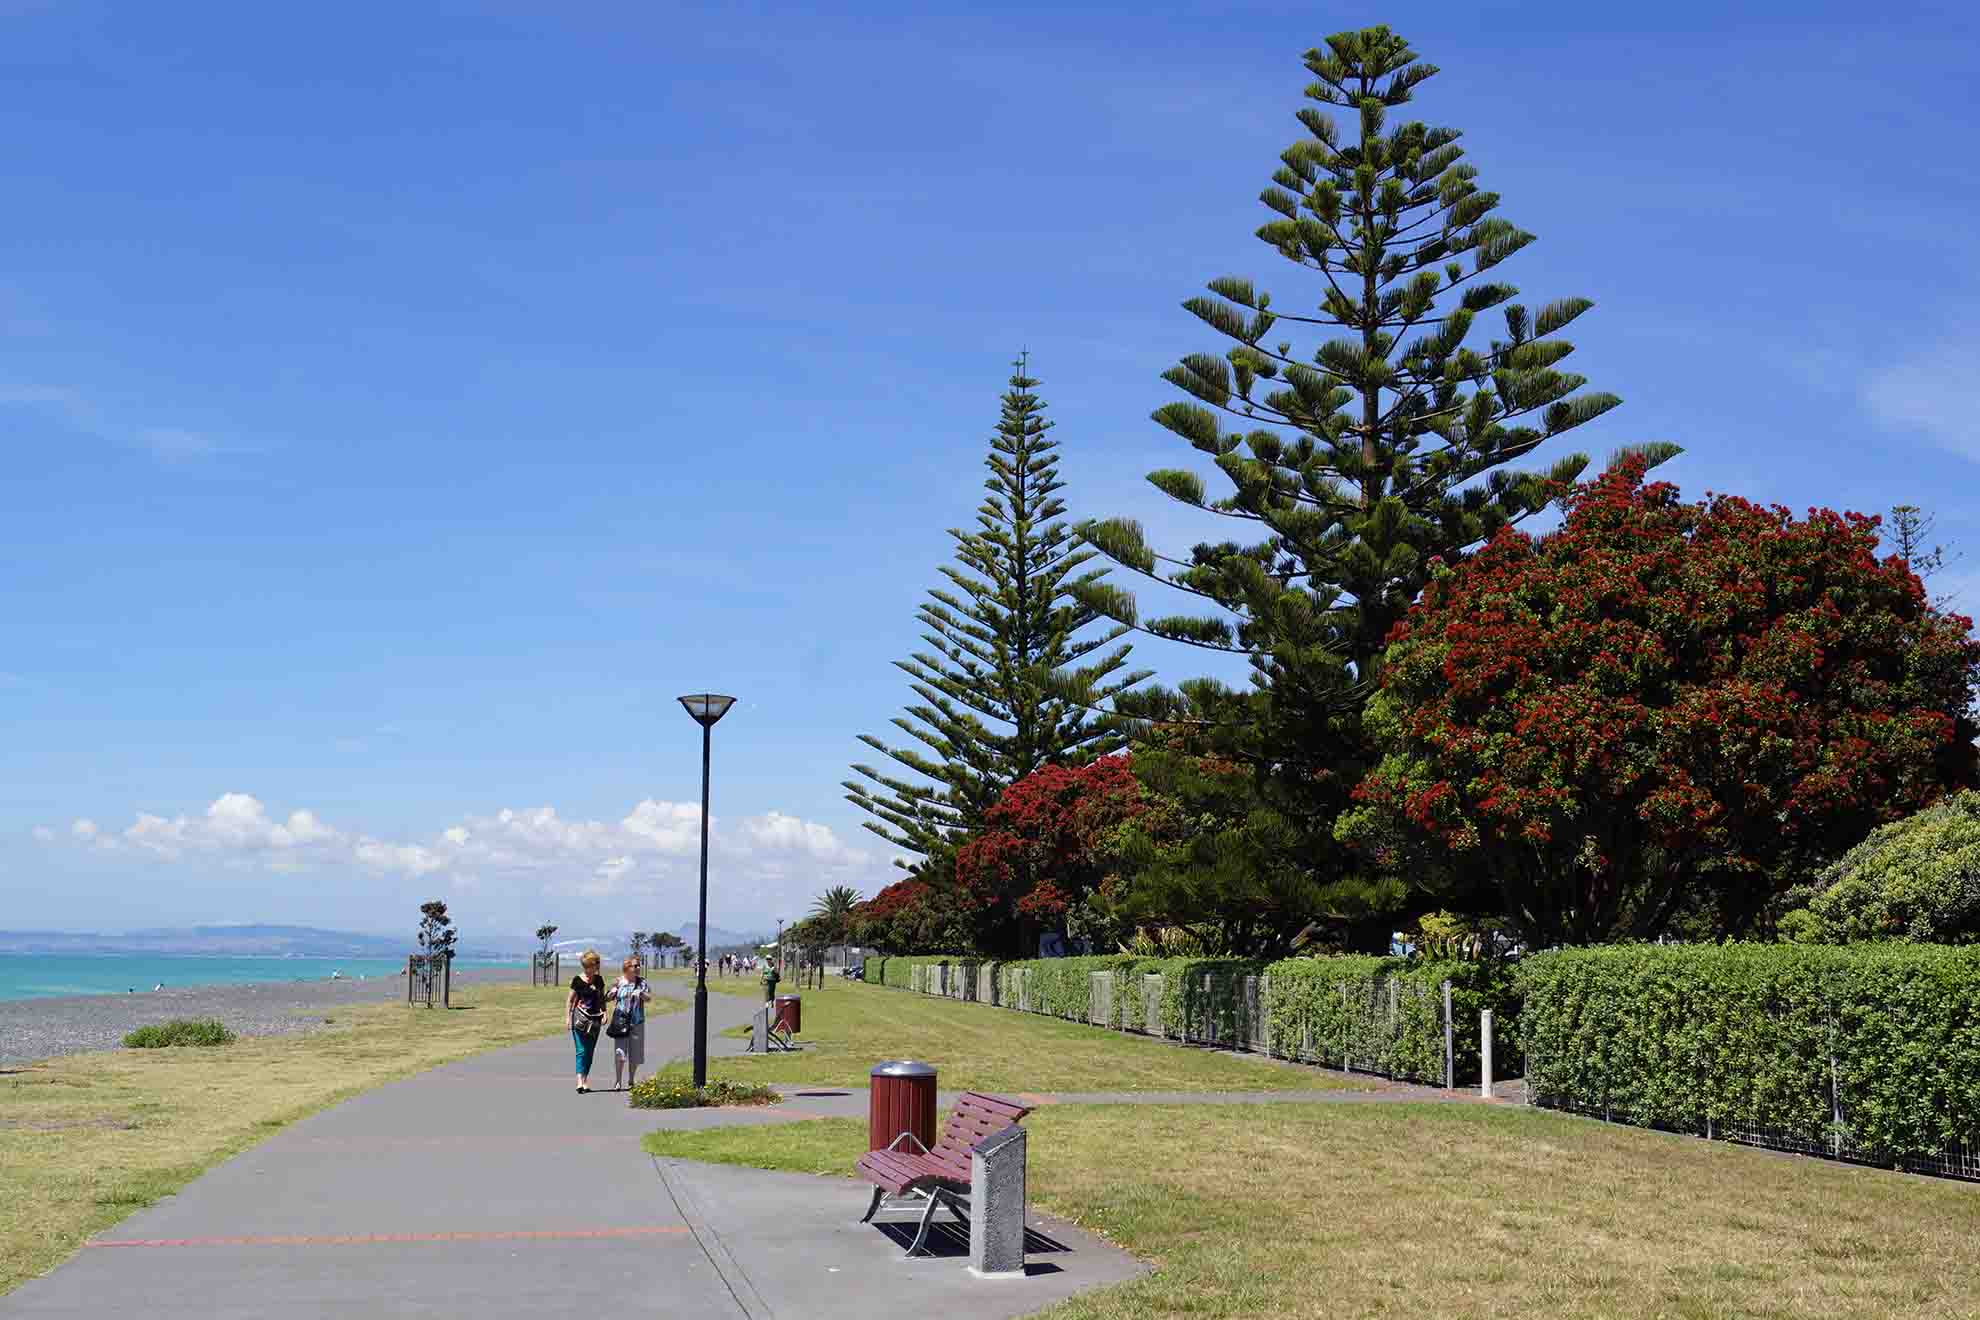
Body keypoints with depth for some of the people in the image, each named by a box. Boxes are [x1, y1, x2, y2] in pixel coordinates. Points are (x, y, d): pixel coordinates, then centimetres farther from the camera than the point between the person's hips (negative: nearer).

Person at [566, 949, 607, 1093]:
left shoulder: (599, 980, 10)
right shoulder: (577, 980, -2)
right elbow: (570, 1000, 1)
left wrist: (604, 1013, 2)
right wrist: (567, 1017, -6)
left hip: (594, 1019, 4)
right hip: (579, 1018, -4)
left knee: (590, 1051, 7)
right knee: (581, 1050, -13)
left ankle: (586, 1081, 13)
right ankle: (579, 1081, -22)